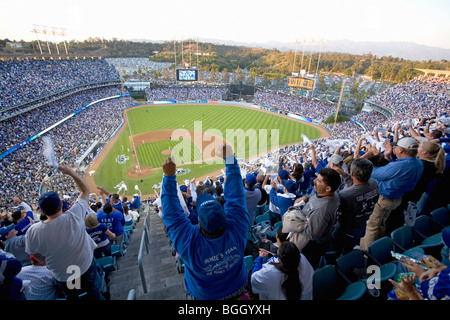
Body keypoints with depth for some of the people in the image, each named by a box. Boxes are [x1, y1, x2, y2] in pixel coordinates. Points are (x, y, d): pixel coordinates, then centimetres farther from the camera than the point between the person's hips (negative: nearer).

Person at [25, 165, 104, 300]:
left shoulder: (33, 232, -26)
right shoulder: (74, 217, -31)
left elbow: (36, 255, -5)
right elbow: (85, 190, -16)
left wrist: (51, 263, 14)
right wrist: (70, 172, -12)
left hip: (63, 277, 1)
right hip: (87, 268, -1)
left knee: (72, 297, 32)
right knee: (94, 293, 25)